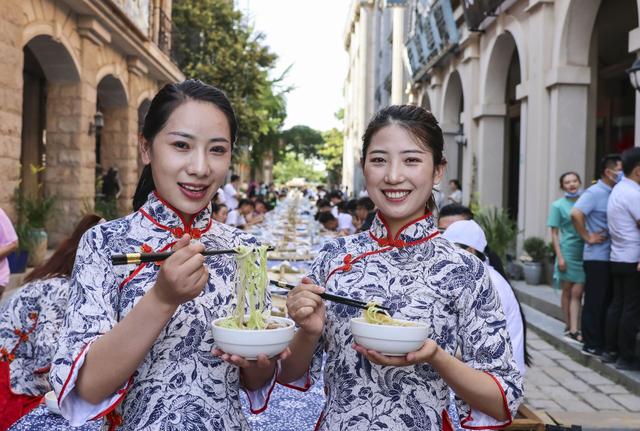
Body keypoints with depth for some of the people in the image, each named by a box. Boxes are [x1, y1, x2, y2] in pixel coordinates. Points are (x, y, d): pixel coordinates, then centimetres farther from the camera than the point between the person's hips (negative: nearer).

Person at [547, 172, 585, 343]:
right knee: (567, 291, 7)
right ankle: (568, 326, 17)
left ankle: (573, 330, -2)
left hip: (584, 252, 2)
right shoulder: (558, 206, 2)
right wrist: (559, 257, -6)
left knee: (577, 292, -2)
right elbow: (554, 234, 1)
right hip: (567, 251, -1)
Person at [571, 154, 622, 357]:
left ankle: (603, 342, 24)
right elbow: (576, 214, -26)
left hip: (612, 258, 8)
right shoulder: (594, 193, -12)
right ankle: (591, 344, 9)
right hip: (597, 258, -8)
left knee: (607, 301, 14)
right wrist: (588, 237, -17)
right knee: (594, 302, 0)